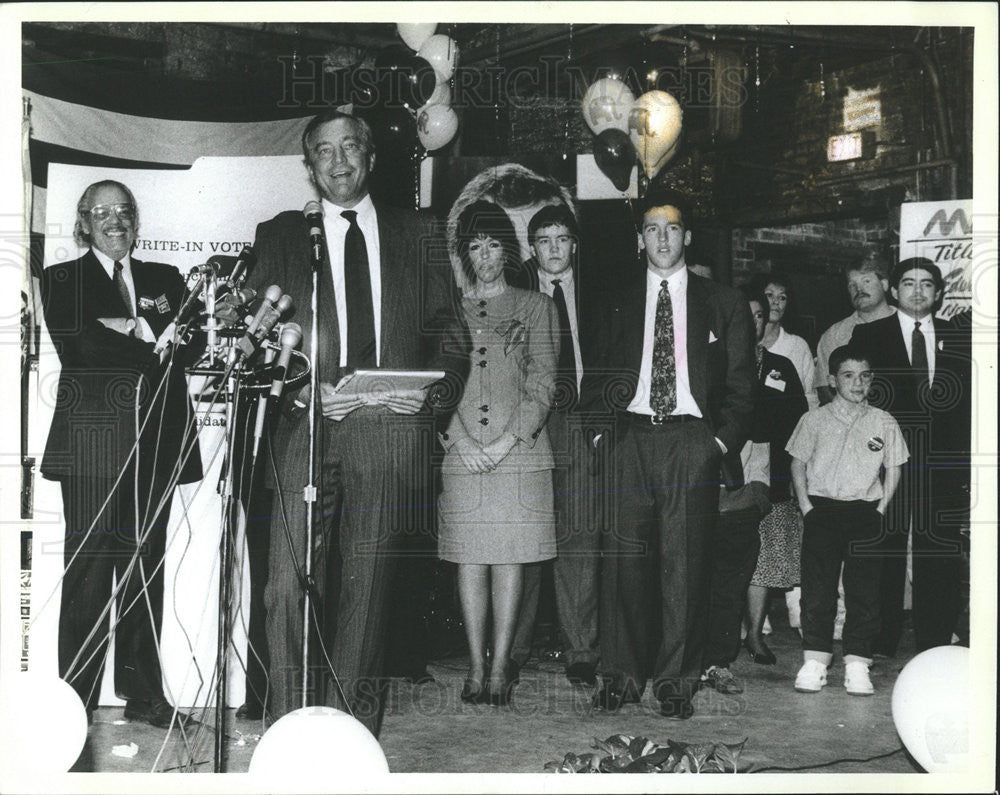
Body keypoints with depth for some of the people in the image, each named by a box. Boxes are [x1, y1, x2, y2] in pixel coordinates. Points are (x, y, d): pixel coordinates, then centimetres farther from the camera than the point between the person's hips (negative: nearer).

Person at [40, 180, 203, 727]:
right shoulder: (62, 279, 11)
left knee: (146, 564, 4)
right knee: (90, 565, -4)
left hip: (156, 439, 3)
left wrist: (132, 328, -7)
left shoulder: (165, 279, 20)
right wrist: (153, 340, -7)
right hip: (93, 438, -3)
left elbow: (191, 343, 6)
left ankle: (144, 693, 11)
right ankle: (76, 697, 2)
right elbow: (76, 347, -6)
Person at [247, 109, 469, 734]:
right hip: (308, 424, 0)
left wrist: (432, 393, -2)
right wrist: (304, 389, -9)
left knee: (367, 585, 3)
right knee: (290, 584, -9)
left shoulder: (418, 236, 15)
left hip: (390, 425, 1)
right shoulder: (279, 235, 13)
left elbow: (450, 332, 15)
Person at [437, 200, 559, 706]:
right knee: (469, 557, 1)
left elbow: (543, 382, 2)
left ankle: (500, 667, 4)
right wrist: (460, 440, -6)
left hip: (519, 451, -1)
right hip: (462, 451, 1)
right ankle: (476, 667, 7)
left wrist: (507, 441, -9)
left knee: (510, 556, -2)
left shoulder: (535, 306, 10)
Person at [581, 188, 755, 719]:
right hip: (629, 440, 1)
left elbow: (740, 382, 8)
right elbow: (598, 376, 16)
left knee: (684, 561, -2)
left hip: (691, 441, -1)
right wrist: (601, 432, 3)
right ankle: (621, 675, 8)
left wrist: (723, 440, -4)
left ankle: (676, 680, 6)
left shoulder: (722, 303, 11)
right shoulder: (619, 302, 15)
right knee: (623, 559, -1)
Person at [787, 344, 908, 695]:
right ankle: (814, 662, 2)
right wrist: (806, 506, -1)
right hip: (822, 509, -1)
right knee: (817, 587, -3)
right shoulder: (814, 420, 5)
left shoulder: (883, 422, 7)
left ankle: (856, 665, 2)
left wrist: (880, 510, 0)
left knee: (865, 589, -2)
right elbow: (798, 464, 9)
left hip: (865, 511, 1)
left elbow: (894, 470, 10)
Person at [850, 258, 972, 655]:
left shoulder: (959, 337, 13)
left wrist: (968, 460, 1)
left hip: (942, 463, 2)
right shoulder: (868, 335, 6)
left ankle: (935, 647, 14)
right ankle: (880, 644, 10)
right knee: (884, 555, 1)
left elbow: (970, 400, 9)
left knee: (939, 558, 5)